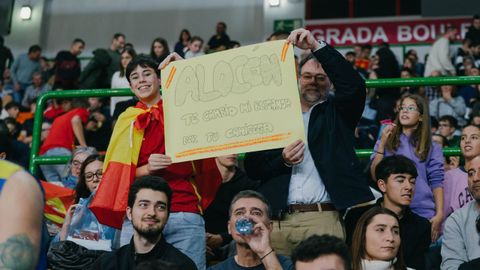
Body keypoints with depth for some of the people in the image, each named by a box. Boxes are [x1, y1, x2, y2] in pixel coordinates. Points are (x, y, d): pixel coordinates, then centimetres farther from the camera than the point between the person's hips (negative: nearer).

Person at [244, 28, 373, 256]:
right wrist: (282, 160, -11)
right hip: (277, 220, 2)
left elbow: (354, 85, -10)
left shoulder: (337, 112, 12)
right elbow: (252, 167, 9)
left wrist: (317, 46, -15)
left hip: (323, 218, -1)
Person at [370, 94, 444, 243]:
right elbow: (375, 176, 0)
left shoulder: (432, 148, 7)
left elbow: (436, 182, 1)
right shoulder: (387, 141, 10)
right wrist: (382, 143, -7)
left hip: (423, 213, 0)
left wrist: (439, 215, -9)